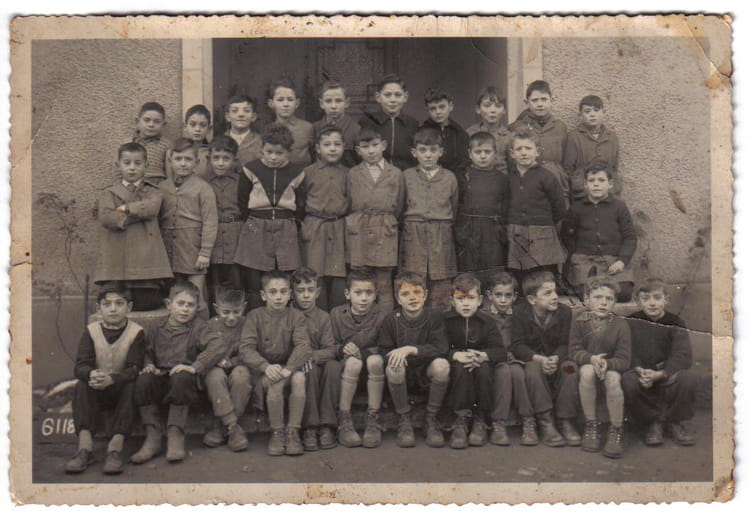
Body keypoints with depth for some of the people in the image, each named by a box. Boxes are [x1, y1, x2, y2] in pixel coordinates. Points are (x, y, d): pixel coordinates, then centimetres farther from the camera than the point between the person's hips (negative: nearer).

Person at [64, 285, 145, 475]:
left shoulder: (136, 332, -8)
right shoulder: (91, 331, -1)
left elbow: (135, 368, -18)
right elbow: (80, 366, -11)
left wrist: (111, 379, -38)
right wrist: (91, 374, -37)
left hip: (122, 388, -2)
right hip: (97, 392, 2)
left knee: (132, 386, -33)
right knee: (82, 385, -27)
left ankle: (116, 445, -41)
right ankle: (85, 445, -37)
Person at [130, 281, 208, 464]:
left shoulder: (200, 328, 6)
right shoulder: (155, 329, 17)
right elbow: (147, 352, 15)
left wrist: (195, 368, -22)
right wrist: (148, 365, -7)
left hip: (185, 377, -3)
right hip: (161, 381, 3)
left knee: (181, 379, -37)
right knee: (143, 379, -28)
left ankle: (175, 435, -29)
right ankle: (152, 436, -22)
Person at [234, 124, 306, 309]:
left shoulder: (296, 173, 6)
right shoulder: (251, 170, 4)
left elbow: (301, 205, 12)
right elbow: (241, 203, 9)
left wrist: (290, 224, 6)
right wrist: (251, 223, 7)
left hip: (286, 231, 1)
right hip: (255, 230, -1)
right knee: (254, 285, -2)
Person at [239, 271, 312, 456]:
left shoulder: (296, 317, 3)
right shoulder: (255, 316, 1)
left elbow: (303, 346, -11)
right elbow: (246, 348, -10)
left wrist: (288, 368, -30)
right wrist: (266, 367, -28)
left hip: (288, 366, 1)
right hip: (262, 370, -1)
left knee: (299, 377, -32)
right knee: (275, 382, -34)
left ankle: (293, 431, -21)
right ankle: (277, 433, -16)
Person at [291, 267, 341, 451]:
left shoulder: (323, 317, 7)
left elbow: (331, 350, -4)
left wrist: (313, 356, -25)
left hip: (319, 361, 2)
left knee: (334, 366, -30)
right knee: (311, 370, -34)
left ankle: (327, 426, -27)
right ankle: (309, 428, -30)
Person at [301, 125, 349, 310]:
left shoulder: (347, 174, 10)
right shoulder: (308, 172, 5)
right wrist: (302, 224, 2)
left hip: (340, 230, 1)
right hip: (314, 230, -1)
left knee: (340, 279, -2)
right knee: (316, 279, -1)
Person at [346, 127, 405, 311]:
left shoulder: (396, 174, 6)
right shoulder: (353, 174, 8)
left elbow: (398, 207, 11)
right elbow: (348, 206, 12)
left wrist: (384, 221, 5)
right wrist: (357, 222, 3)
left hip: (385, 232, -1)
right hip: (358, 233, 1)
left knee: (384, 285, 2)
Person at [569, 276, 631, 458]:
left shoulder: (620, 325, -9)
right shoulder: (579, 322, -7)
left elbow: (624, 360, -12)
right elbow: (574, 351, -10)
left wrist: (606, 363, -32)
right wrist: (591, 358, -30)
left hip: (611, 369, 0)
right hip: (586, 365, 0)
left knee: (613, 377, -34)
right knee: (587, 370, -34)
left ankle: (616, 431, -17)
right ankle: (591, 425, -19)